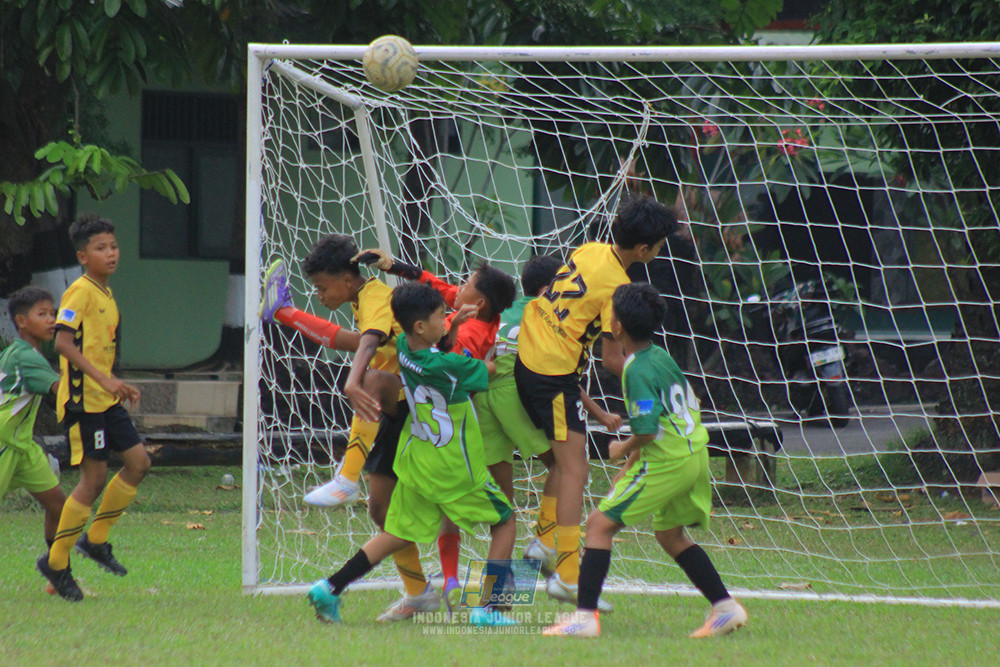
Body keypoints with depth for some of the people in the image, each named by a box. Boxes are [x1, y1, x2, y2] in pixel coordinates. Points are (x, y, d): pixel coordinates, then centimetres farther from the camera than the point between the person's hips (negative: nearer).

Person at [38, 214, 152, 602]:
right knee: (94, 477, -7)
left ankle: (95, 539, 16)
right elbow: (63, 342, -21)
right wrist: (103, 379, -26)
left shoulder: (106, 294, 16)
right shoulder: (80, 292, -12)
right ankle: (56, 562, 2)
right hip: (83, 399, -9)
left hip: (106, 400, 9)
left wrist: (119, 388, 17)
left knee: (138, 462, 5)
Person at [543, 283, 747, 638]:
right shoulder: (662, 356, 11)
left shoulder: (638, 371, -17)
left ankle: (585, 616, -10)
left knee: (600, 524, -4)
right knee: (670, 533, 26)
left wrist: (624, 448, -2)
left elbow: (647, 430, -24)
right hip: (695, 452, 9)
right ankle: (726, 607, 24)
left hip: (666, 462, -9)